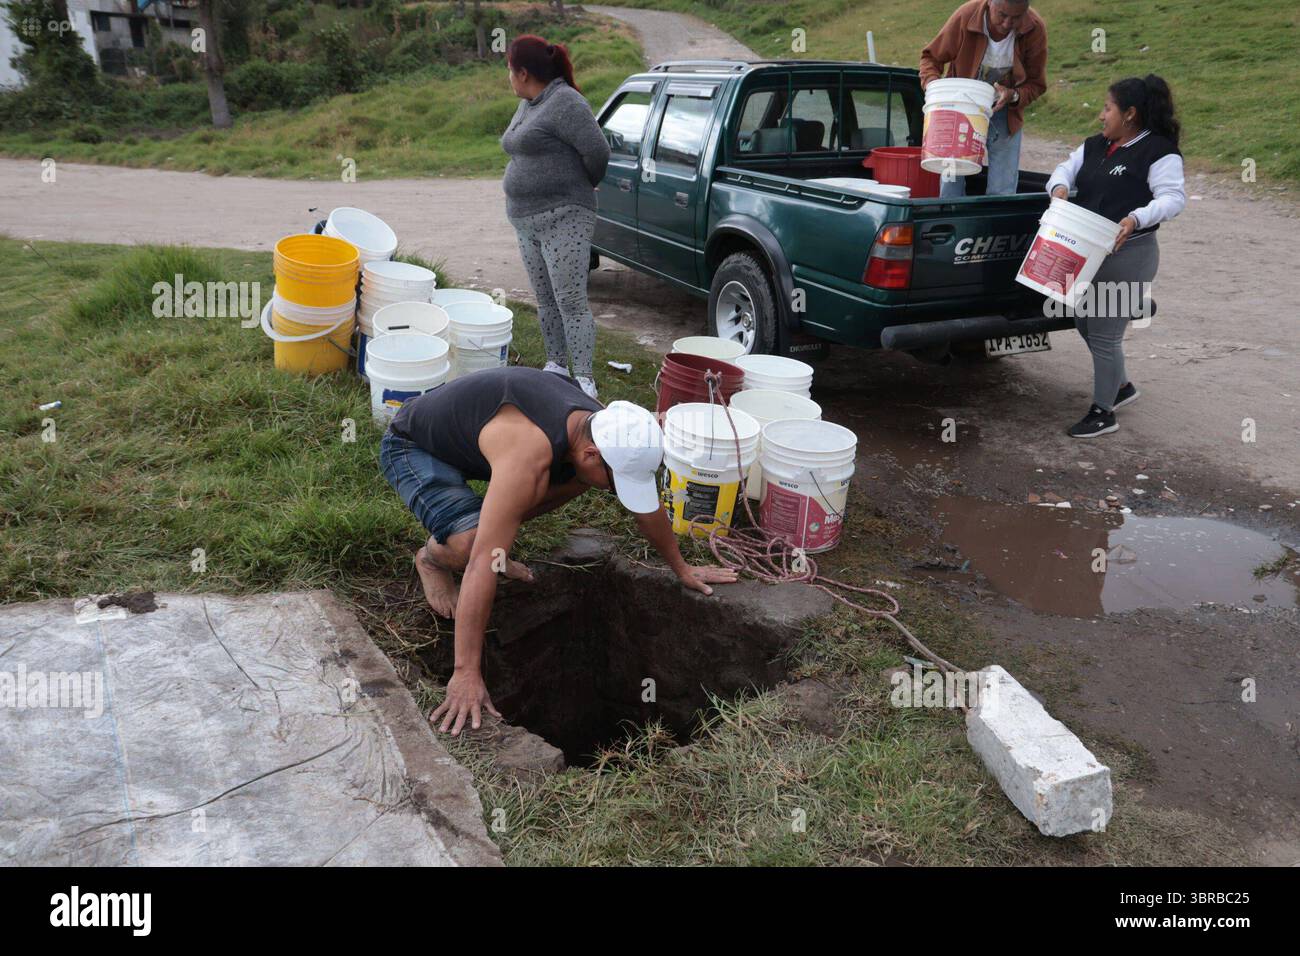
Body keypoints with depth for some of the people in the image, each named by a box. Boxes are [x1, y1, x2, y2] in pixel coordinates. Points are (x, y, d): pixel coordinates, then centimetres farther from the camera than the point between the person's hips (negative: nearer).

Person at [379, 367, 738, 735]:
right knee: (471, 546, -31)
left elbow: (646, 506, 1)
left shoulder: (602, 427, -17)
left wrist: (682, 569, 11)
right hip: (411, 445, -7)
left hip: (464, 426, 7)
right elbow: (482, 564, -44)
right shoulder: (529, 456, -42)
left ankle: (496, 533, 12)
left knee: (575, 480, -4)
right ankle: (434, 557, 5)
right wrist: (466, 675, -43)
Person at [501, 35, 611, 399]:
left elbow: (598, 151, -18)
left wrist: (587, 184, 0)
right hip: (527, 219, 9)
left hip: (563, 217, -9)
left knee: (571, 301, -10)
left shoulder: (565, 102, -13)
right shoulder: (527, 105, 16)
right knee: (545, 299, 13)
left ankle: (584, 380, -7)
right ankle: (556, 364, 23)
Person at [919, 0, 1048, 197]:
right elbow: (931, 57, -6)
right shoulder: (965, 16, -21)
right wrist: (932, 83, -26)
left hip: (1004, 112, 1)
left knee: (1002, 193, -4)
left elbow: (1036, 84, -5)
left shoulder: (1035, 29, -16)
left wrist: (1014, 96, -26)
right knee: (950, 187, 1)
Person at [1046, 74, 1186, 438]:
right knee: (1084, 323, 18)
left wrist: (1137, 218, -35)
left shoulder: (1158, 152, -11)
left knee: (1104, 334, -4)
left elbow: (1173, 198, -18)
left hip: (1126, 256, -8)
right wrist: (1060, 185, -13)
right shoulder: (1095, 145, 12)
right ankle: (1122, 385, 41)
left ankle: (1103, 412, 11)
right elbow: (1067, 167, 11)